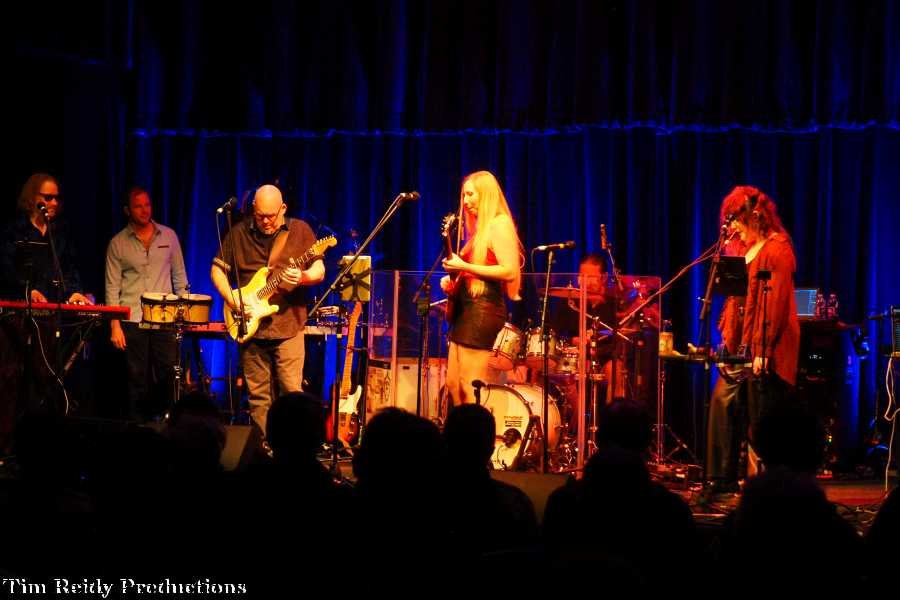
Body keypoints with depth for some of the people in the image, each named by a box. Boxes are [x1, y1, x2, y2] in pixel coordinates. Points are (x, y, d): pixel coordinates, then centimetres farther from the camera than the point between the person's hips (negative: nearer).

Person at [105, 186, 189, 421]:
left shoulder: (168, 236, 8)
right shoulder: (118, 243, 3)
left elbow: (179, 277, 13)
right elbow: (112, 287, 2)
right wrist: (114, 326, -5)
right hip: (132, 321, -1)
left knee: (169, 375, -5)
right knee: (138, 380, 1)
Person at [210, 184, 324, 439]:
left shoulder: (300, 231, 2)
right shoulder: (239, 233, 7)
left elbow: (319, 271, -1)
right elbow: (217, 269, 11)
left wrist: (303, 277, -23)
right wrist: (231, 298, -5)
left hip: (288, 325, -2)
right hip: (250, 326, 2)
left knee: (292, 391, -8)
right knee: (258, 396, 6)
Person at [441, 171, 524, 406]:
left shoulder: (499, 224, -9)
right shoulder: (480, 228, 20)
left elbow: (510, 272, -19)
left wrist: (464, 267, -19)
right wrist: (453, 280, 11)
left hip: (484, 308, -10)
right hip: (466, 307, 10)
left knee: (470, 386, -11)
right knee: (453, 384, 10)